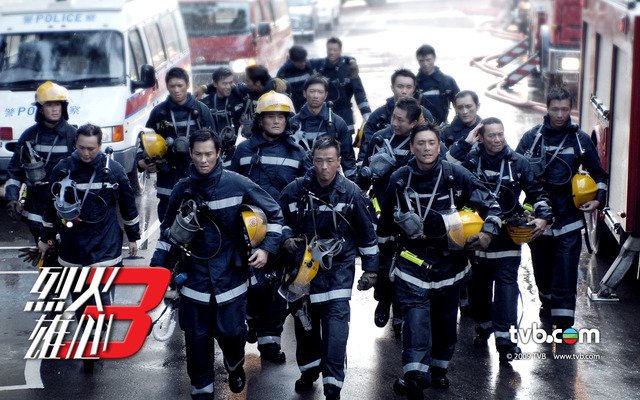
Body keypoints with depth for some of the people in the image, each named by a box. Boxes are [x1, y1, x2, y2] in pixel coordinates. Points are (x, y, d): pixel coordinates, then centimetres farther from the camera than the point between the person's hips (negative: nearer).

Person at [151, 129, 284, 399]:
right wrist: (157, 267, 6)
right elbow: (169, 231, 12)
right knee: (197, 337, 4)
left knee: (231, 331, 1)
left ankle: (235, 366, 36)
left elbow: (274, 213, 1)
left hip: (230, 274, -2)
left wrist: (267, 248, -10)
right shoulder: (183, 189, 1)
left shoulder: (237, 184, -8)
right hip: (194, 275, 2)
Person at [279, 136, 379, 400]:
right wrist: (286, 237, -11)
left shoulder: (350, 192, -7)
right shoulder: (295, 190, -6)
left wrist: (370, 269, 4)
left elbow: (367, 233, 2)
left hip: (338, 268, -3)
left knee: (335, 325, -13)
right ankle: (309, 370, 39)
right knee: (304, 321, 15)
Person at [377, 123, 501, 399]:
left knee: (446, 319, 13)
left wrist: (487, 233, -13)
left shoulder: (456, 176, -6)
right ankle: (414, 375, -26)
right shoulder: (399, 180, -1)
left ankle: (439, 369, 32)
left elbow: (491, 205, 2)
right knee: (416, 316, -18)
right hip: (413, 259, -1)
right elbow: (386, 219, 14)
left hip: (449, 259, 2)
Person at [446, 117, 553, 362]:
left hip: (508, 234, -1)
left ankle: (505, 337, -12)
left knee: (506, 284, -10)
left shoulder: (518, 162, 3)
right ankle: (483, 326, 31)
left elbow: (536, 193, 10)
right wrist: (465, 143, -15)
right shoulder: (471, 159, 1)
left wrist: (543, 217, -4)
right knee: (478, 284, 12)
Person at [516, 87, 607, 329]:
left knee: (566, 269, -6)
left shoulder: (580, 139, 2)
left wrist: (598, 199, 0)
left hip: (569, 217, -1)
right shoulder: (532, 137, 1)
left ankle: (564, 319, -3)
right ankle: (547, 303, 36)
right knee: (542, 266, 13)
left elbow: (598, 174, 13)